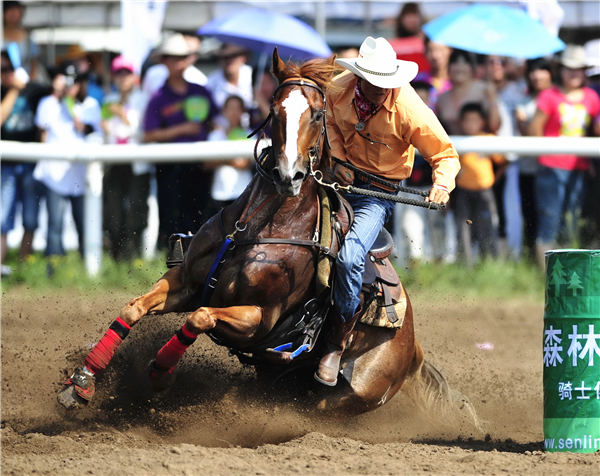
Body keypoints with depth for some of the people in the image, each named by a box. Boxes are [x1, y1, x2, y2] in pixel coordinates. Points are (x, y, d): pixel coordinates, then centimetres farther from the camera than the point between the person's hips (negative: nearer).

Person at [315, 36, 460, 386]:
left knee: (349, 258, -25)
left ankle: (338, 342, -7)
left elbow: (445, 155, -11)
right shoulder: (339, 90, -11)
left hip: (380, 192, -4)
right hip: (343, 175, 4)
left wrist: (442, 185, -31)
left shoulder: (409, 109, -21)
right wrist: (337, 159, -3)